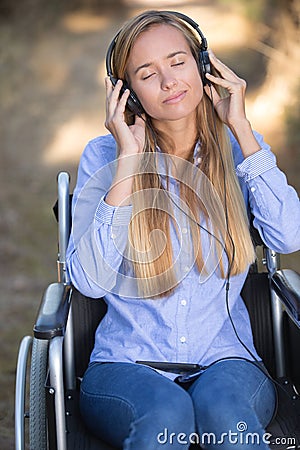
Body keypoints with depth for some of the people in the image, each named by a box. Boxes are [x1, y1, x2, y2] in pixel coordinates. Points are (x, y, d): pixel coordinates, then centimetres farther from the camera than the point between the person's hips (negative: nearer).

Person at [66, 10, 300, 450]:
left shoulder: (238, 149, 7)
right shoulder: (104, 156, 2)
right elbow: (91, 281, -11)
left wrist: (240, 126, -7)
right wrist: (129, 161, -12)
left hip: (226, 361, 1)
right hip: (127, 364, 0)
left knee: (224, 412, -33)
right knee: (166, 414, -33)